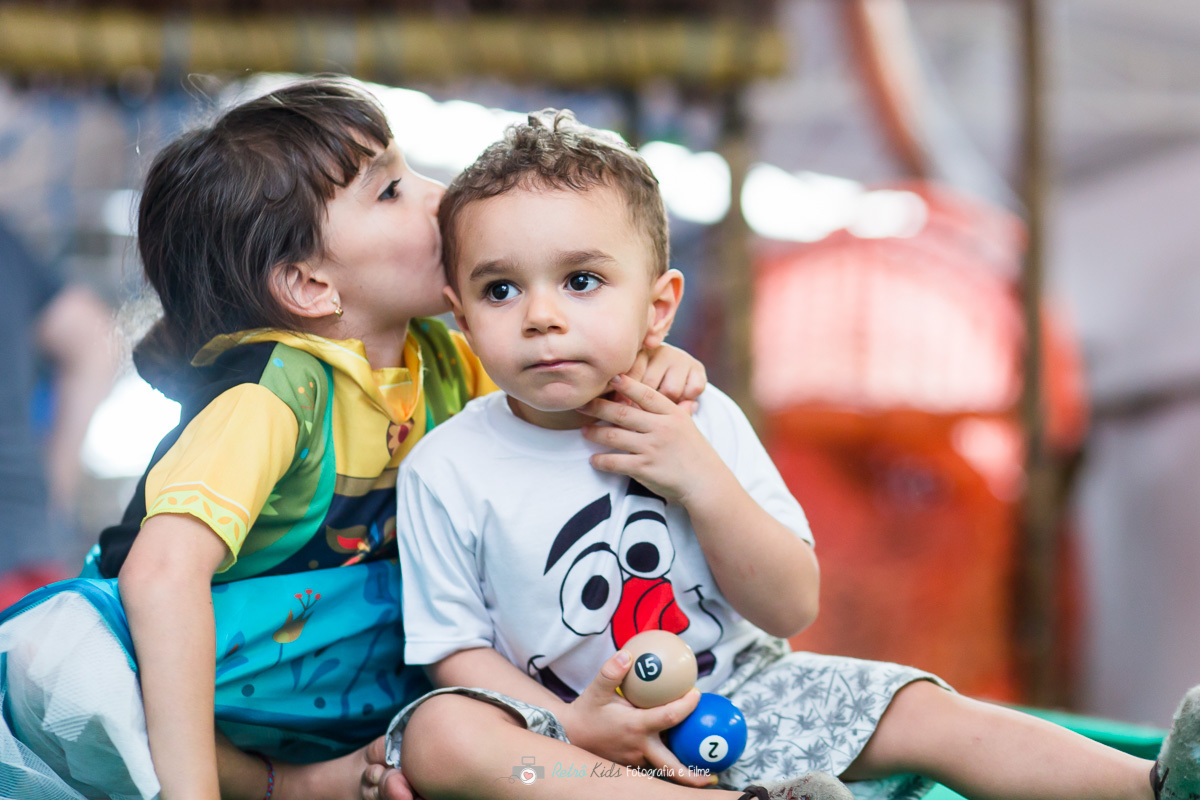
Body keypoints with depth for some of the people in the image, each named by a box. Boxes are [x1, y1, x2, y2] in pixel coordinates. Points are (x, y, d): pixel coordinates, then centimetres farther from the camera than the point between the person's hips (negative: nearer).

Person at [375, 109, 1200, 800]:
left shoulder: (701, 421, -4)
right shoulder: (450, 470, -11)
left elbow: (790, 609, -6)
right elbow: (457, 649, -7)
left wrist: (700, 479, -20)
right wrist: (571, 724, -25)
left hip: (737, 689, 3)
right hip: (565, 719, -2)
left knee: (921, 712, -12)